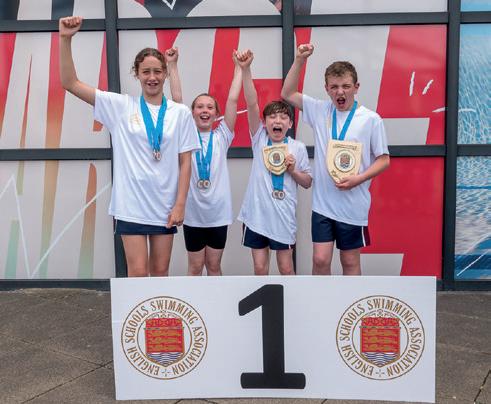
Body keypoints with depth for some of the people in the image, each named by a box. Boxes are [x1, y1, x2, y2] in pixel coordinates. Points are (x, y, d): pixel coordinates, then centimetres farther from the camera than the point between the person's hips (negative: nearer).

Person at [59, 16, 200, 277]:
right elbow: (70, 83, -3)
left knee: (160, 271, 12)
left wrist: (180, 204, -4)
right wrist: (65, 39, -14)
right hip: (131, 204, -1)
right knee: (138, 272, -2)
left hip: (165, 205, 2)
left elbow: (185, 162, 2)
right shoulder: (120, 106, 0)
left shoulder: (181, 113, 2)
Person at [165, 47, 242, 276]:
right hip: (193, 211, 0)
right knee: (195, 267, 10)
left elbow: (233, 99, -3)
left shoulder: (222, 136, 2)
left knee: (214, 266, 12)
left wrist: (239, 67, -4)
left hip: (218, 211, 1)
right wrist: (172, 64, -8)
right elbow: (176, 99, -5)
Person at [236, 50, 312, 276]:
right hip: (256, 212, 1)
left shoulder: (298, 147, 1)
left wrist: (293, 170, -12)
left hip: (283, 214, 0)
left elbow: (307, 183, 7)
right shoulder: (259, 139, 1)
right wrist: (245, 70, -23)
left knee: (286, 268, 8)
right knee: (260, 268, 8)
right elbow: (251, 104, -12)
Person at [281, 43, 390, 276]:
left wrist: (358, 179, -17)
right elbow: (287, 94, 6)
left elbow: (383, 160, -2)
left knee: (350, 261, 11)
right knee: (320, 259, 3)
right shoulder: (320, 110, 3)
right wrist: (299, 60, -4)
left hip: (353, 204, -2)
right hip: (322, 202, 2)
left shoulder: (371, 119, -6)